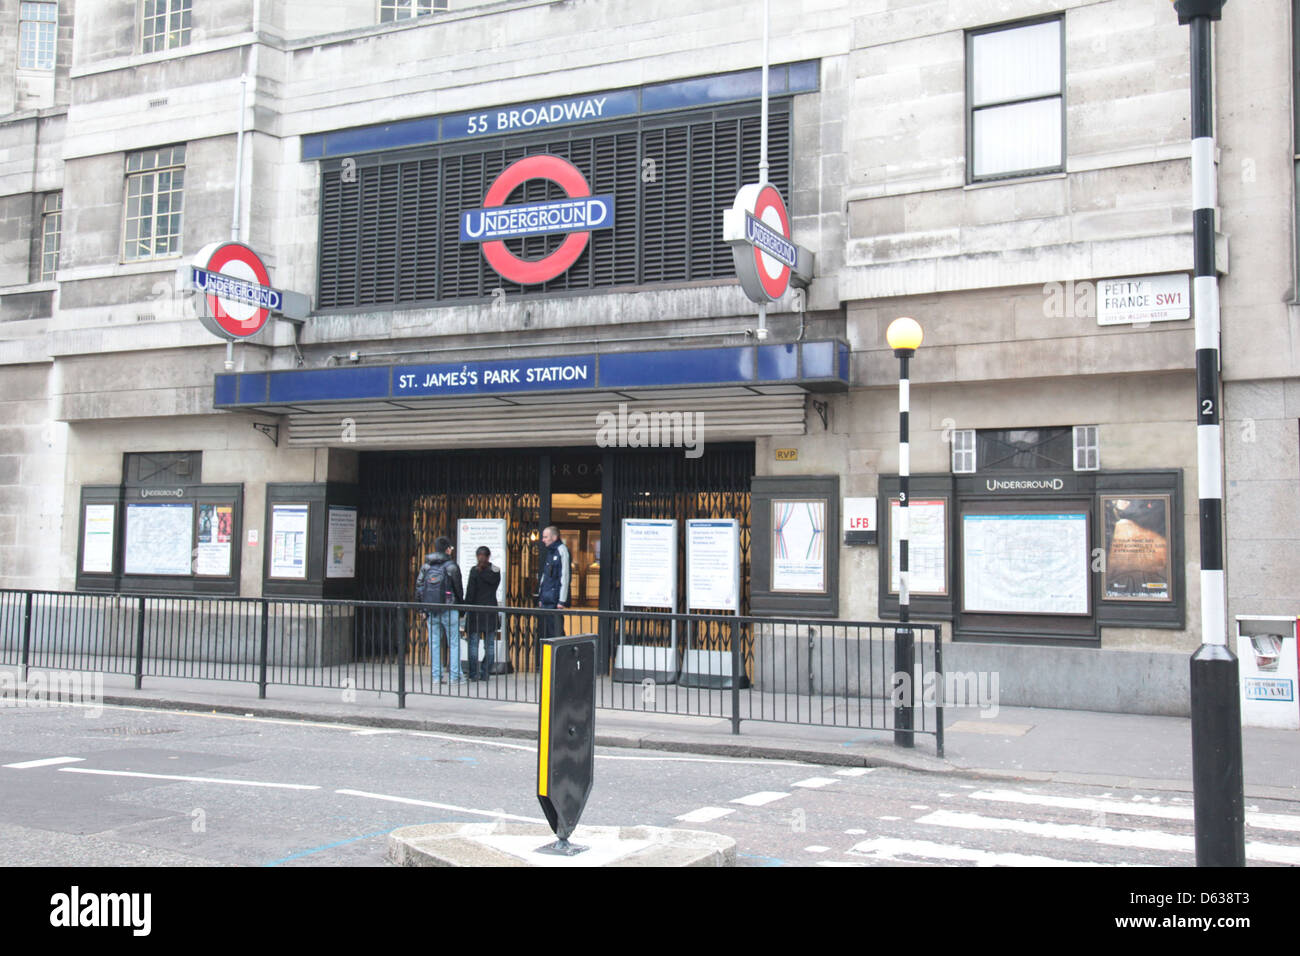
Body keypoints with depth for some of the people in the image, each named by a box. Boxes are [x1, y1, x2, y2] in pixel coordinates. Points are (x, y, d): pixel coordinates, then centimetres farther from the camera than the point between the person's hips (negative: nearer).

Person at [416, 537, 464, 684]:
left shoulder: (426, 567, 6)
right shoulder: (451, 566, -7)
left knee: (434, 643, 8)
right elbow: (458, 589, -5)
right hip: (449, 611, -4)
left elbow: (419, 589, 6)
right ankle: (455, 676, 1)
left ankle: (436, 676, 7)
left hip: (431, 611, 4)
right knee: (454, 643, 3)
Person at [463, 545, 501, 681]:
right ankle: (485, 673, 7)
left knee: (473, 644, 1)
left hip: (476, 609, -4)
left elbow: (470, 592, -9)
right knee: (489, 645, 7)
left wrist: (466, 609, -4)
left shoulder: (475, 571, -9)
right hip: (491, 610, 4)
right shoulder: (496, 571, 4)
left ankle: (474, 674, 0)